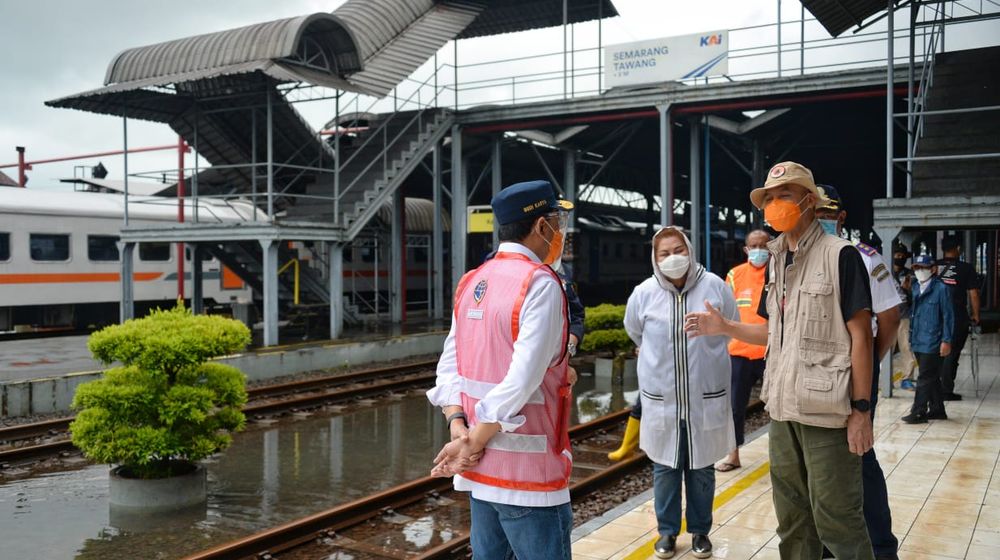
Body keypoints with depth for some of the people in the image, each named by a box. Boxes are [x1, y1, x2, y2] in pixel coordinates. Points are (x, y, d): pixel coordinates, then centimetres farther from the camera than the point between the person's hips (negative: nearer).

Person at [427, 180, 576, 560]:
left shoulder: (471, 283, 9)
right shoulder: (540, 283, -15)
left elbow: (449, 364, 5)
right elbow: (523, 378, -22)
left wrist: (458, 426, -5)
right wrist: (473, 442, -14)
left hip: (481, 467, 8)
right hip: (527, 472, -8)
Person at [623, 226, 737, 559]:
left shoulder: (714, 286, -7)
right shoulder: (644, 293, -5)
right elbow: (635, 332, 16)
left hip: (706, 397, 0)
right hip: (661, 398, 1)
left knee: (702, 469, 11)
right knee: (665, 469, 10)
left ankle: (700, 531, 28)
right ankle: (667, 531, 25)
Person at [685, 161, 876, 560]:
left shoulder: (840, 256, -10)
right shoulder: (776, 262, 12)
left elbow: (860, 336, -11)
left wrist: (861, 408, -14)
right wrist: (725, 328, 4)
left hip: (827, 409, -7)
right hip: (783, 407, 7)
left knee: (835, 518, 0)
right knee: (791, 518, 17)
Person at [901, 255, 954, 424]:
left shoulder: (940, 288, -9)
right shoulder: (915, 288, 12)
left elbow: (948, 316, -9)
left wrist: (946, 341, -12)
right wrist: (911, 336, 14)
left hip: (932, 343, -7)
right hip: (918, 341, 7)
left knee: (925, 378, -5)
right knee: (932, 378, 16)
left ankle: (918, 413, 0)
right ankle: (937, 410, 26)